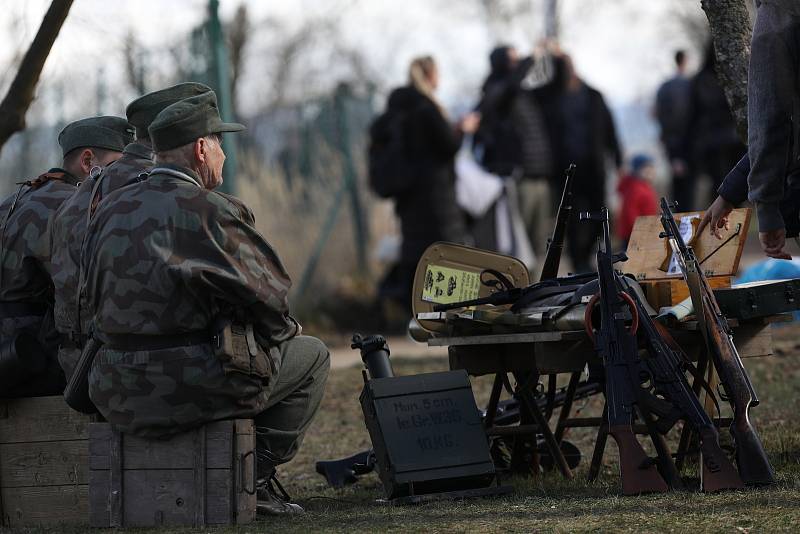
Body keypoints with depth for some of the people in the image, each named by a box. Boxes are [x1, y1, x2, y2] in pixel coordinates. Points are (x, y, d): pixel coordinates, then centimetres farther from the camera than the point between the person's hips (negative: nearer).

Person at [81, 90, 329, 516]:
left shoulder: (110, 210, 7)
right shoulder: (210, 212, -13)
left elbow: (91, 300, 13)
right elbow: (267, 295, -9)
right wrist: (286, 330, 14)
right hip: (191, 387, -7)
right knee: (311, 356, 16)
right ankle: (256, 478, 8)